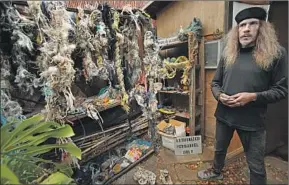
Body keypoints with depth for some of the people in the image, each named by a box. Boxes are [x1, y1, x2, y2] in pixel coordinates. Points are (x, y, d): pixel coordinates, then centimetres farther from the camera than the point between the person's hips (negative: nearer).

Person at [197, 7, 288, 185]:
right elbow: (215, 82, 9)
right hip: (224, 115, 4)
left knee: (256, 165, 14)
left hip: (253, 120, -3)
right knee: (220, 149, 26)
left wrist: (253, 97, -22)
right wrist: (219, 95, -12)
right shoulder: (228, 54, 3)